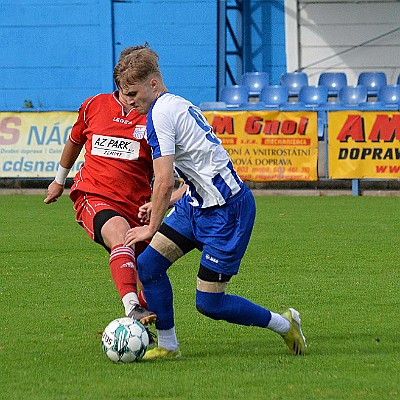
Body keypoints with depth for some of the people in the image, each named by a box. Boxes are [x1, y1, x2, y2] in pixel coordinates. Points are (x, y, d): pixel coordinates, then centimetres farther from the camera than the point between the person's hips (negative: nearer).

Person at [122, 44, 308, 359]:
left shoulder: (160, 113, -17)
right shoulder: (180, 105, 14)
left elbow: (165, 182, -22)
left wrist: (152, 227, -11)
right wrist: (160, 206, 24)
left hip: (226, 211, -10)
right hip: (198, 203, 10)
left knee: (209, 303, -3)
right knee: (149, 265, 1)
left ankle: (284, 324, 16)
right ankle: (167, 346, 11)